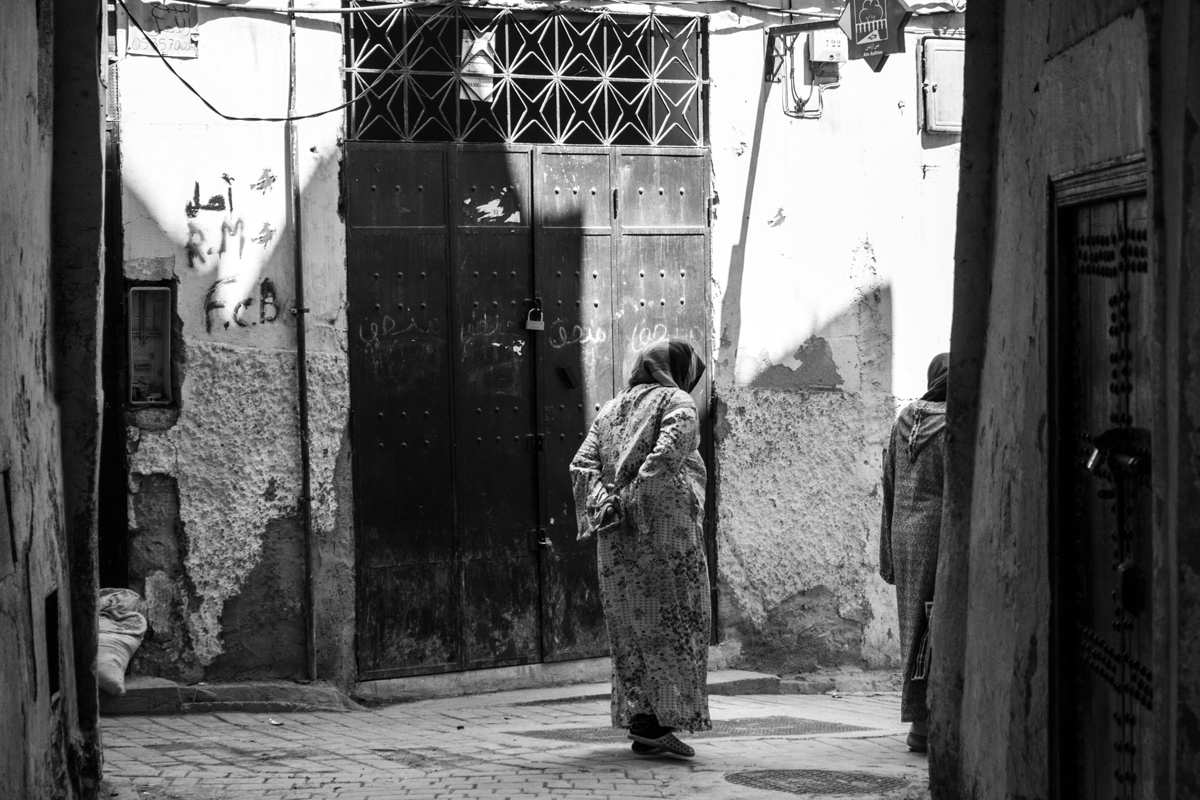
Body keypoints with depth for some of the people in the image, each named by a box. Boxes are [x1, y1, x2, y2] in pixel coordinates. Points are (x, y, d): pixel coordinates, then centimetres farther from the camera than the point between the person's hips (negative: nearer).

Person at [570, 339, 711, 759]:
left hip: (617, 539, 6)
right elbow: (667, 455, -19)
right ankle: (657, 722, -12)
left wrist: (605, 502, -7)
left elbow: (582, 465, 6)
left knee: (632, 628, 11)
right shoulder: (677, 403, -1)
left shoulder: (610, 410, 19)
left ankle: (638, 719, 10)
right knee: (673, 627, -3)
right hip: (666, 534, -6)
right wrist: (630, 500, -15)